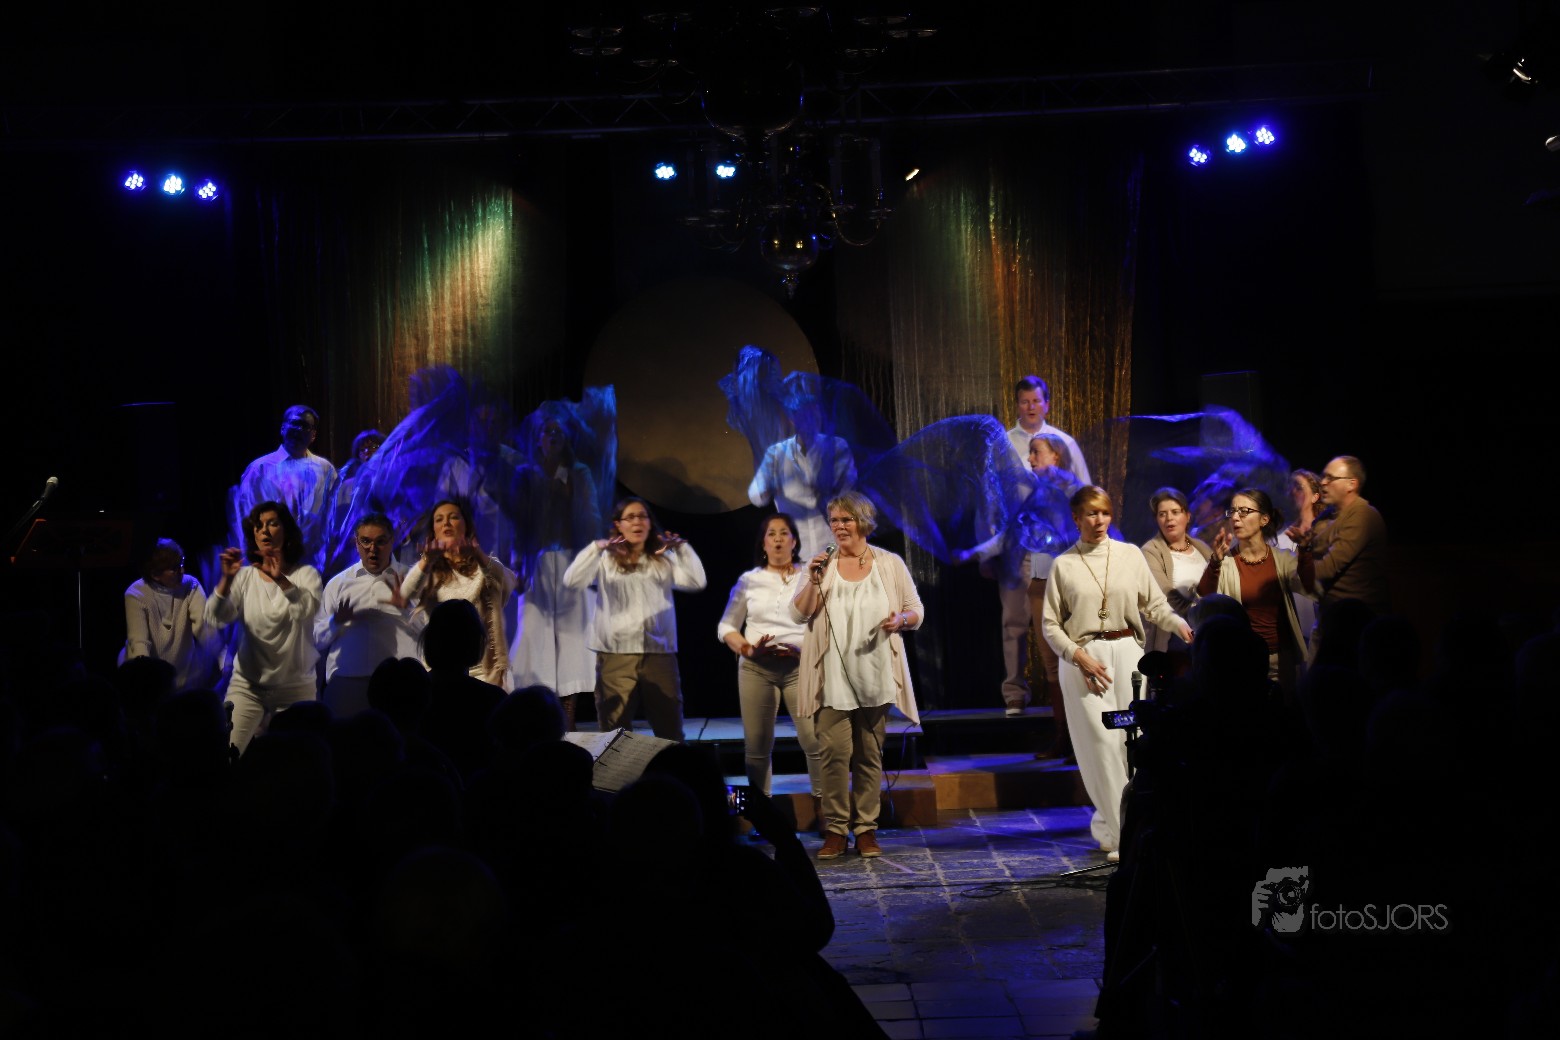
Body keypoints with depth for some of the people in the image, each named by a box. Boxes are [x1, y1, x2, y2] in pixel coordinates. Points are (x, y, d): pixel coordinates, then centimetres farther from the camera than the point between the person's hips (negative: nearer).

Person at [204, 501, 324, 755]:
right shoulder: (245, 576, 1)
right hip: (247, 685, 1)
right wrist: (227, 579, -30)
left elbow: (307, 610, -25)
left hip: (295, 688, -1)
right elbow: (215, 619, -13)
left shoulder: (306, 574, -4)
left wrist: (281, 579, -42)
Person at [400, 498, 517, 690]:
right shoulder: (429, 571, 10)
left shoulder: (485, 567, 10)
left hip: (482, 670, 0)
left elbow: (509, 582, -13)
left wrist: (479, 556, -33)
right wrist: (426, 560, -33)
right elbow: (407, 592, -13)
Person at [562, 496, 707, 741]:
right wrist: (596, 549, -21)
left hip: (660, 655, 2)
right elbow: (572, 581, -9)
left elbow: (696, 582, -2)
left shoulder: (664, 559, 12)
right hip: (616, 656, -1)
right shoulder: (605, 560, 7)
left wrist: (682, 548, -12)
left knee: (670, 734, 6)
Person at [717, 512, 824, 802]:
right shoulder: (749, 580, 11)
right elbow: (725, 626, 12)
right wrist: (745, 647, -6)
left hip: (801, 665, -2)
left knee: (815, 740, -13)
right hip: (756, 667, 2)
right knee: (756, 745, 1)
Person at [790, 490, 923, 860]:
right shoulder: (823, 565, 8)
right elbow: (798, 614, 3)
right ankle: (834, 831, -2)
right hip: (831, 680, 0)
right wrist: (813, 582, -13)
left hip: (875, 676, 0)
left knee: (870, 755, 4)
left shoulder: (890, 564, 6)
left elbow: (916, 612, 9)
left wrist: (900, 619, -13)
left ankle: (867, 829, 11)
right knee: (833, 752, -9)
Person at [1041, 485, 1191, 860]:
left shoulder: (1130, 554, 7)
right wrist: (1078, 657, -9)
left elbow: (1154, 604, 6)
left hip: (1127, 652, 2)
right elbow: (1050, 624, 5)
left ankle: (1108, 824, 12)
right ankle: (1121, 836, -3)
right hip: (1084, 657, -2)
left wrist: (1180, 624, -13)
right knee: (1102, 742, -7)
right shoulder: (1064, 565, 4)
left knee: (1132, 740, -3)